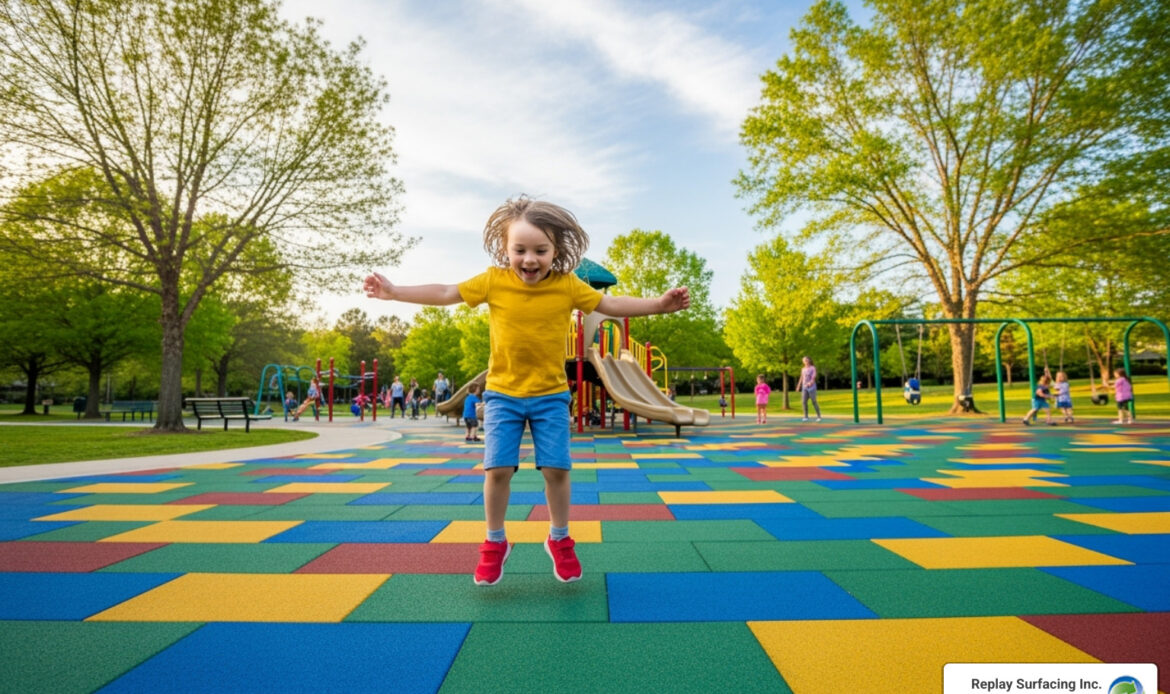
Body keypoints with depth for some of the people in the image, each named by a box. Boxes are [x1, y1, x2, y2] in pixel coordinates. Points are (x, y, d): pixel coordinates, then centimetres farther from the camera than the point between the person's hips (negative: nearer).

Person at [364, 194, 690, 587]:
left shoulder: (567, 285, -7)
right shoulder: (493, 281, -7)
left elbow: (611, 304, -2)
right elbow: (446, 294, 0)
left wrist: (659, 304, -10)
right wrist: (394, 292, -3)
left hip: (550, 395, 0)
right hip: (502, 394, 0)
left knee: (556, 468, 0)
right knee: (498, 468, -3)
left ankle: (559, 540, 24)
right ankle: (494, 544, 21)